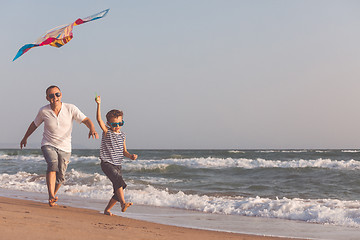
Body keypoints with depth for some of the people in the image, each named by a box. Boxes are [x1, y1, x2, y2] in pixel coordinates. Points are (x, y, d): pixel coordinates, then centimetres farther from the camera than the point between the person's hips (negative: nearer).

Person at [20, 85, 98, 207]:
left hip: (64, 147, 1)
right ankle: (51, 196, -39)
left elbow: (86, 120, -14)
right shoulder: (43, 111, -7)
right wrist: (25, 138, 23)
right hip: (48, 145, -1)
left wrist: (92, 129, -36)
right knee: (53, 165, -30)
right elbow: (35, 124, 11)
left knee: (60, 177, 5)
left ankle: (51, 198, 31)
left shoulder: (70, 108, -11)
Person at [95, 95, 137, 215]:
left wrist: (131, 156, -5)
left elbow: (124, 151, 16)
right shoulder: (107, 132, -2)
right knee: (119, 181, -29)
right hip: (107, 163, -6)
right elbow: (99, 119, -16)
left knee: (118, 190, 3)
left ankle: (107, 209, 18)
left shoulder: (122, 135, 12)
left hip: (117, 165, 6)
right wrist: (98, 105, -26)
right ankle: (123, 203, -36)